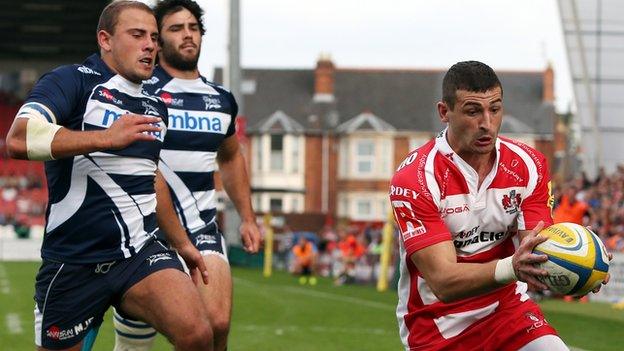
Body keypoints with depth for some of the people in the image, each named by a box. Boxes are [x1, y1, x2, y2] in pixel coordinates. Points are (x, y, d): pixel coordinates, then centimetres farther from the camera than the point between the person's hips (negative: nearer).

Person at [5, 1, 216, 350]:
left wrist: (182, 242, 37)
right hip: (74, 264, -4)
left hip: (143, 255, 5)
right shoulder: (72, 82, -7)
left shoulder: (155, 106, 16)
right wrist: (107, 138, -30)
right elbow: (18, 139, -26)